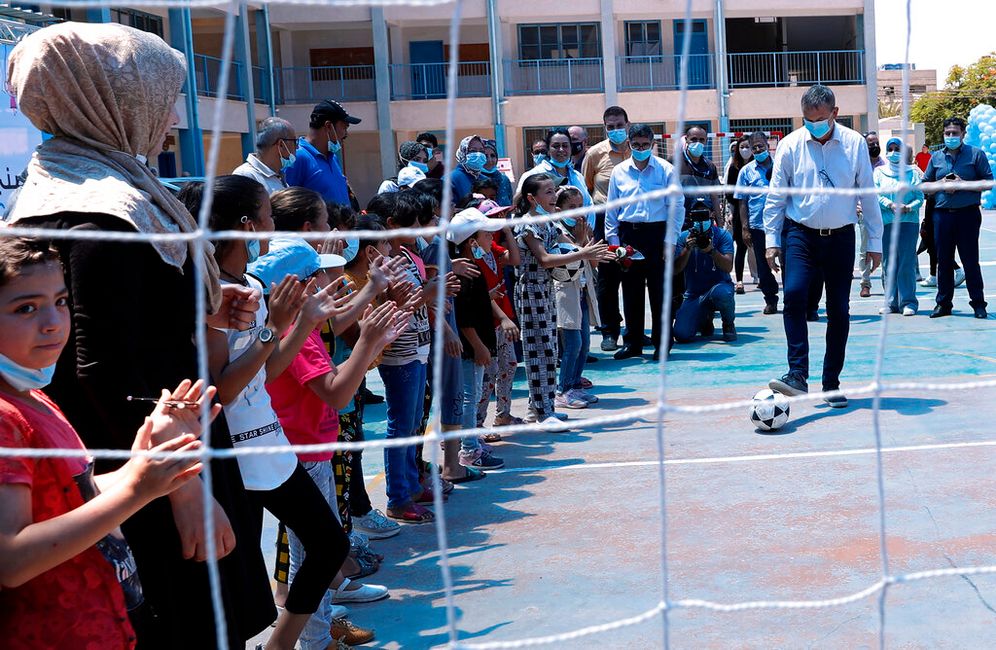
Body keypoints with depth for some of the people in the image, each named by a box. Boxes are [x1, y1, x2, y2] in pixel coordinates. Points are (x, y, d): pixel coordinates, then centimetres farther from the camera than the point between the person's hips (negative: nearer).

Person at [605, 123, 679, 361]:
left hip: (657, 233, -3)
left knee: (659, 290, 0)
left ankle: (661, 344, 10)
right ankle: (632, 343, 17)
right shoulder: (619, 172, 8)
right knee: (631, 290, 7)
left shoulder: (665, 170, 0)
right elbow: (611, 210, 12)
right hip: (628, 234, 3)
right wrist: (613, 240, 5)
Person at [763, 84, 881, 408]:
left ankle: (831, 384, 16)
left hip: (840, 236, 1)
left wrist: (874, 242, 5)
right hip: (800, 234, -1)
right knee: (793, 295, -22)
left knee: (839, 310, 5)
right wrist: (771, 240, 0)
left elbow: (869, 194, 3)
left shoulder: (854, 143, -2)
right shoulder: (790, 145, -3)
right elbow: (776, 195, 3)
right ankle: (798, 375, -22)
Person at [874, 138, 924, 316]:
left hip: (908, 221, -1)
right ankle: (891, 302, 6)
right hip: (885, 222, 1)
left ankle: (908, 302, -2)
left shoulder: (912, 172, 10)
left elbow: (919, 197, 4)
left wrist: (909, 208, -14)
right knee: (888, 263, 1)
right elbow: (876, 195, 1)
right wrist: (891, 205, -15)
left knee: (907, 263, -6)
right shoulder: (879, 172, 12)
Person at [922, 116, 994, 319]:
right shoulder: (936, 157, 13)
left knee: (970, 260, -2)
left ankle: (978, 304, 7)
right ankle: (943, 303, 14)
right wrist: (941, 184, -4)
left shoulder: (976, 154, 3)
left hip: (968, 213, -3)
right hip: (942, 214, 3)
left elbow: (988, 182, -1)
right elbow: (925, 185, 16)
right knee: (944, 261, 6)